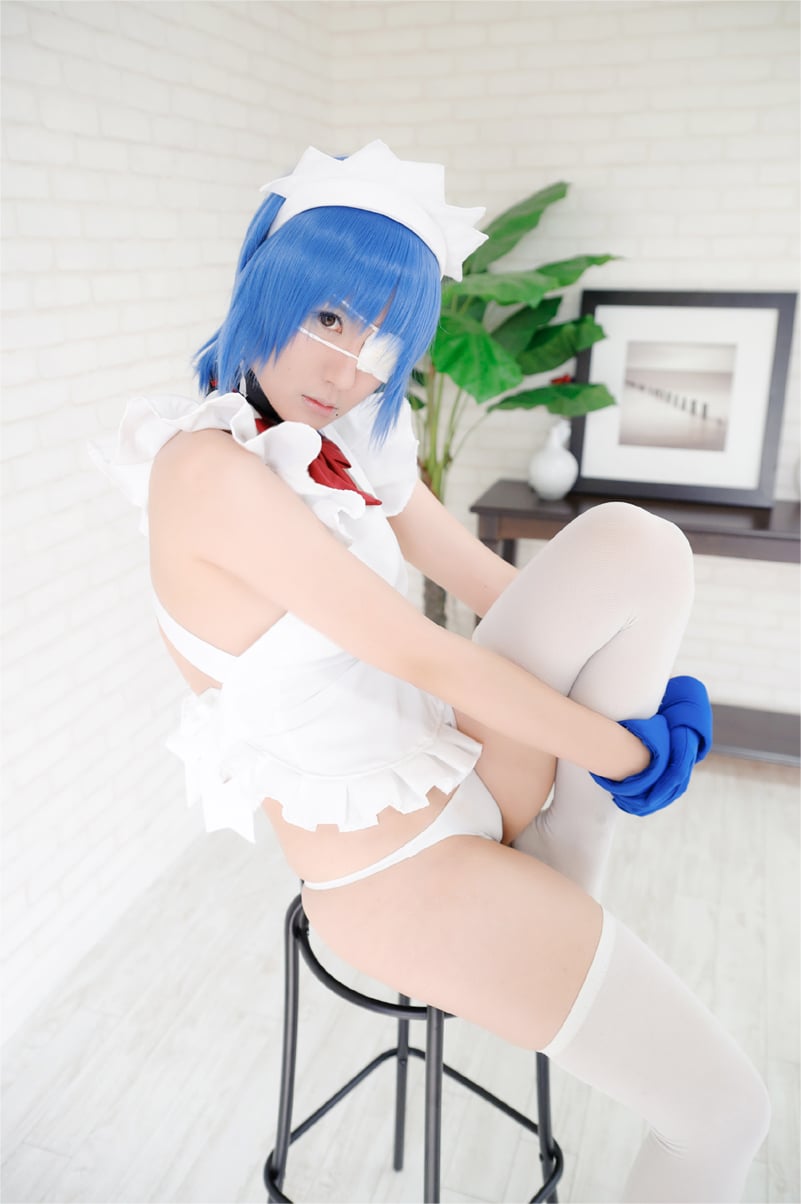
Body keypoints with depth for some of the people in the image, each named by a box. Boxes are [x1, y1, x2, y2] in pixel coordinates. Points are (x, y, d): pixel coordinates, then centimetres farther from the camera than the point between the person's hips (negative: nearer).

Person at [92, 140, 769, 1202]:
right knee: (724, 1115, 0)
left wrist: (620, 681, -1)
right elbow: (423, 654, -22)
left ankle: (561, 900, 3)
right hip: (396, 875, -8)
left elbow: (493, 586, 8)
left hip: (462, 782, 8)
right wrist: (622, 751, -11)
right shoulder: (212, 471, -23)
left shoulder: (350, 447, 3)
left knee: (634, 542, -10)